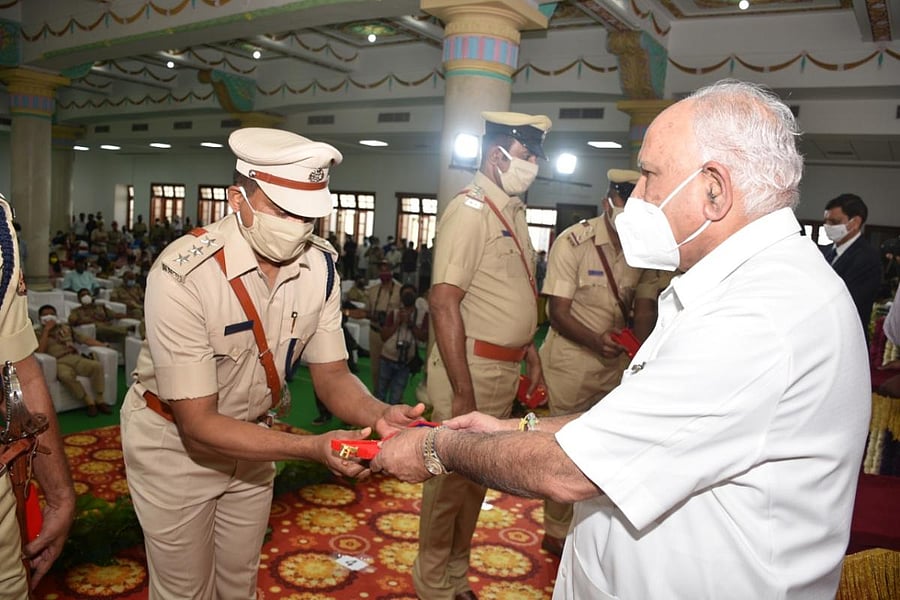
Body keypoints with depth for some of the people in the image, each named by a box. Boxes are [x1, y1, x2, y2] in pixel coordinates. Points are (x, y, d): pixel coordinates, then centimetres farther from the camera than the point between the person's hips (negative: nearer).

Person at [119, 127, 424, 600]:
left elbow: (331, 374, -7)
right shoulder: (182, 274, -32)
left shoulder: (321, 265, -16)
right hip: (174, 440, -4)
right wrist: (313, 448, -41)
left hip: (252, 436, 5)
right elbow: (198, 424, -30)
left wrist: (379, 416, -29)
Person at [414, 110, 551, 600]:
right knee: (452, 477, 6)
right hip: (471, 367, -9)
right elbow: (443, 302, -23)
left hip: (507, 369, 9)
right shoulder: (470, 211, -16)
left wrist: (529, 350, 17)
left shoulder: (513, 212, 12)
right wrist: (463, 393, -25)